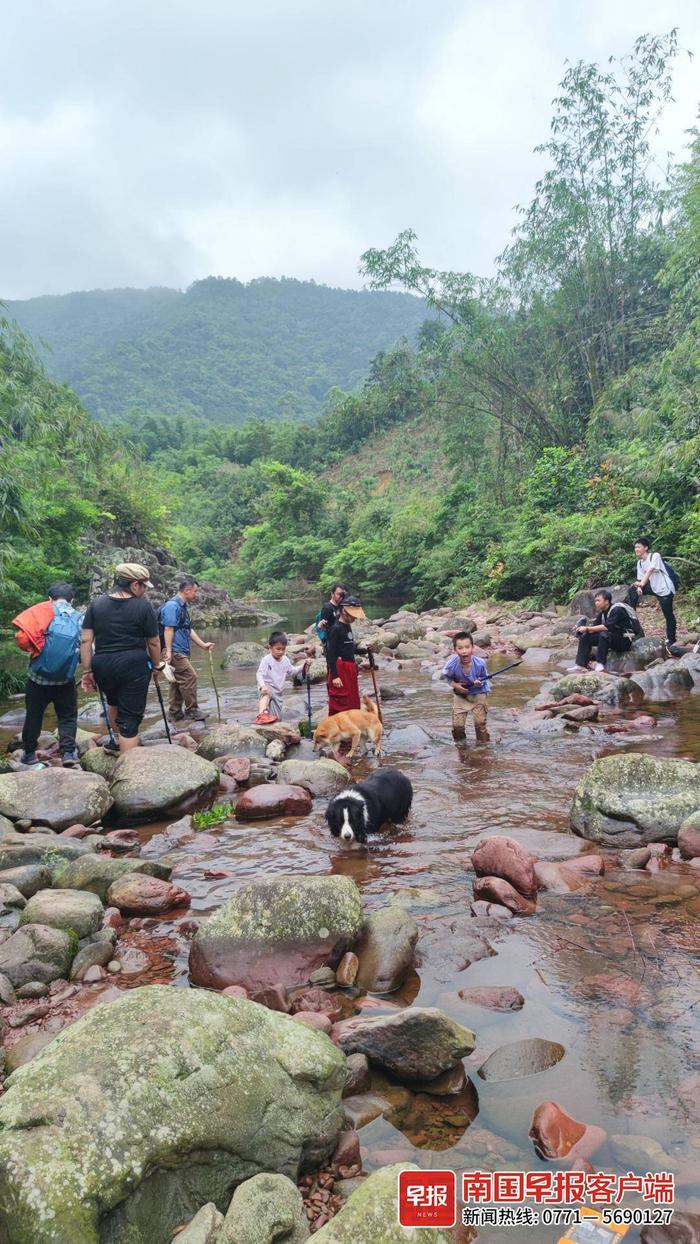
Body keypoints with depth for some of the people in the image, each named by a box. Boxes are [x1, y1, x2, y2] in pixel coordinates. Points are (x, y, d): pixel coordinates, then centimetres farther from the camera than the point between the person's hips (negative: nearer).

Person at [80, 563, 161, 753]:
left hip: (103, 666, 4)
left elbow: (86, 640, -1)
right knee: (130, 718, 2)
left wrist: (87, 671, 4)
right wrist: (156, 667, 15)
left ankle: (117, 741, 50)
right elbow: (153, 642, 0)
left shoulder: (96, 604, 2)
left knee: (113, 701, 32)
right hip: (134, 666, -4)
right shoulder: (144, 606, -6)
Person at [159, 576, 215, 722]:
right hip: (175, 651, -10)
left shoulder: (183, 606, 19)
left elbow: (189, 630, 23)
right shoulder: (172, 605, -13)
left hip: (182, 652, 10)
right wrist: (168, 651, -23)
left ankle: (175, 713, 18)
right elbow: (168, 629, -19)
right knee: (190, 676, -11)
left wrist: (203, 645, 18)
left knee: (178, 681, 12)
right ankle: (192, 710, -4)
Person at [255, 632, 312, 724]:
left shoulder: (285, 660, 5)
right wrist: (262, 686, -36)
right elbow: (260, 674, -19)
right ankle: (262, 714, -61)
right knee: (266, 695, -45)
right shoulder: (267, 659, -14)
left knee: (277, 719, 4)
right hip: (267, 687, -6)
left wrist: (302, 667, 7)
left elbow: (292, 671, 21)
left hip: (278, 692, 6)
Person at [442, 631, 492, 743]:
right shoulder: (452, 665, -27)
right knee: (457, 724, 0)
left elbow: (484, 677, -7)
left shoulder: (480, 663, -28)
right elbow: (446, 675, -3)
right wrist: (454, 685, -18)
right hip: (460, 694, 1)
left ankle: (484, 742, 21)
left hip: (478, 693, -1)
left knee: (480, 722, -4)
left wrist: (480, 682, -28)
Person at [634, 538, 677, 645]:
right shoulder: (639, 563, 6)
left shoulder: (655, 556, -16)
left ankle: (672, 641, 9)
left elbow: (650, 571, -28)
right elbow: (640, 578, 1)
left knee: (668, 615, 0)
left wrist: (642, 584, -39)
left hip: (665, 589, -7)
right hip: (653, 588, 7)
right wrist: (639, 587, -20)